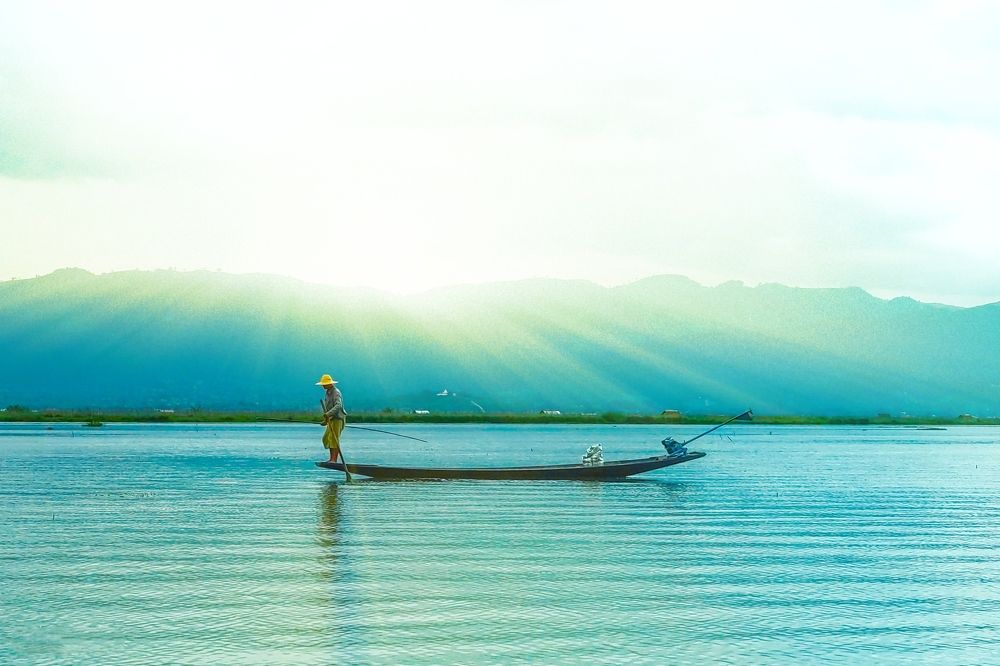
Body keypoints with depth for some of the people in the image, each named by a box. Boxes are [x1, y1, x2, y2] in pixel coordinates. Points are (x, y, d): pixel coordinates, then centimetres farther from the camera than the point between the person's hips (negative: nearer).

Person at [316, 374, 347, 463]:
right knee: (326, 439, 9)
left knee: (334, 439, -15)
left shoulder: (336, 392, -15)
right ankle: (332, 458, 11)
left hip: (338, 419, -10)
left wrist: (328, 414, -41)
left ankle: (334, 460, -18)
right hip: (331, 419, 10)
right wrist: (325, 420, 17)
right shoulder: (328, 392, 15)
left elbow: (338, 405, -31)